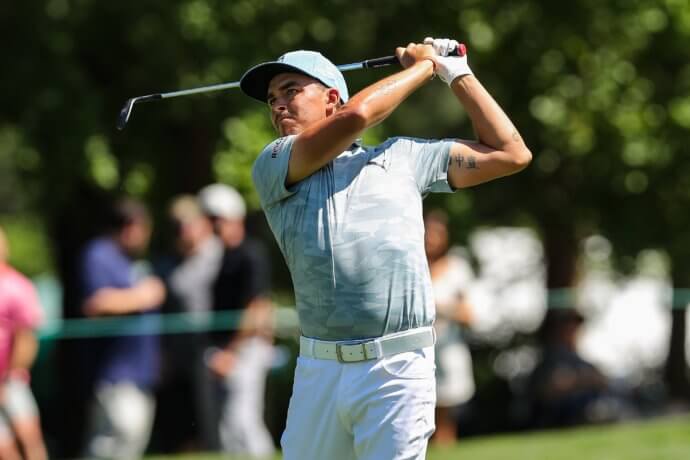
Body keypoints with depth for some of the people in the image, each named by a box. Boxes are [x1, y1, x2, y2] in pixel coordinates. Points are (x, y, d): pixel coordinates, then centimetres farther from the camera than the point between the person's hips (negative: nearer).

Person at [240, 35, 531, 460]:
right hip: (318, 372, 2)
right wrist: (423, 67, 9)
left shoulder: (401, 156, 15)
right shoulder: (272, 168, 10)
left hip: (397, 368, -2)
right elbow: (355, 115, -5)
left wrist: (456, 74, 19)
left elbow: (511, 154, 17)